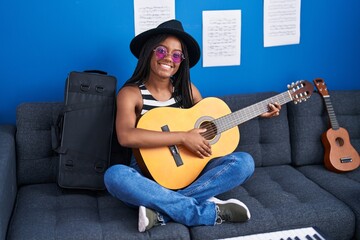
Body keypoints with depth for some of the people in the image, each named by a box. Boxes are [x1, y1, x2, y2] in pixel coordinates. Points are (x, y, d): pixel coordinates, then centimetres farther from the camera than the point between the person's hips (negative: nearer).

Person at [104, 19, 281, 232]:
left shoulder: (187, 89, 6)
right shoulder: (131, 93, -9)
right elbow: (126, 136, -27)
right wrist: (183, 138, -26)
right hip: (150, 175, -4)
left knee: (244, 162, -16)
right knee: (114, 175, -36)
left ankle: (161, 211, -27)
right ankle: (211, 212, -31)